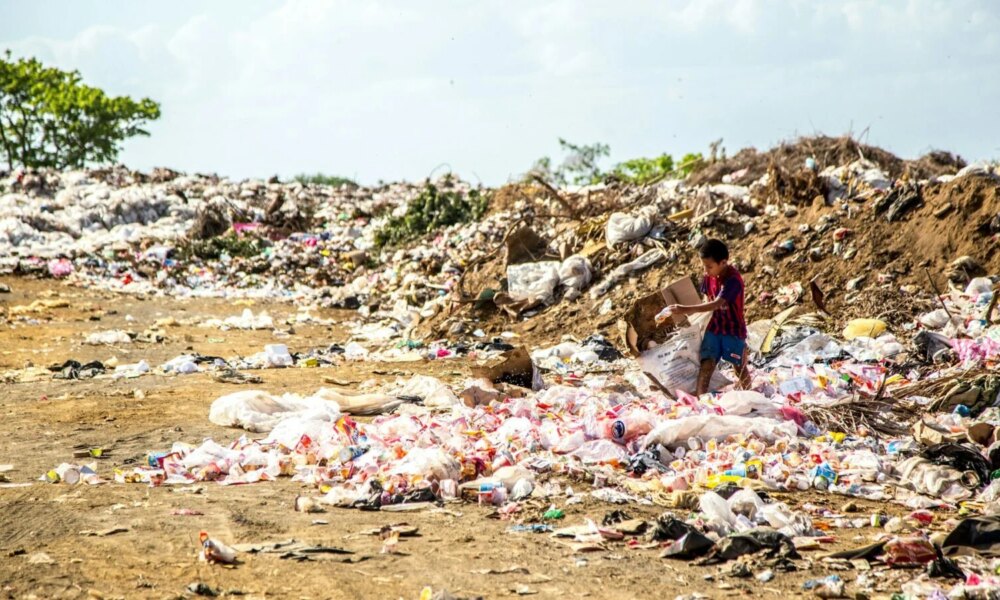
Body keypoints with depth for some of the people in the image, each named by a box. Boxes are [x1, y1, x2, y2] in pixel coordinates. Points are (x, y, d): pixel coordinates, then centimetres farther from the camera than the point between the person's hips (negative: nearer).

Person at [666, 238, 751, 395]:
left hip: (734, 330, -5)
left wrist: (687, 309, -38)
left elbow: (717, 304, -35)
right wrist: (692, 311, -8)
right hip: (714, 328, 5)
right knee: (706, 364, -8)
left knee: (740, 368, 11)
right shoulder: (709, 277, -5)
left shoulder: (733, 279, -26)